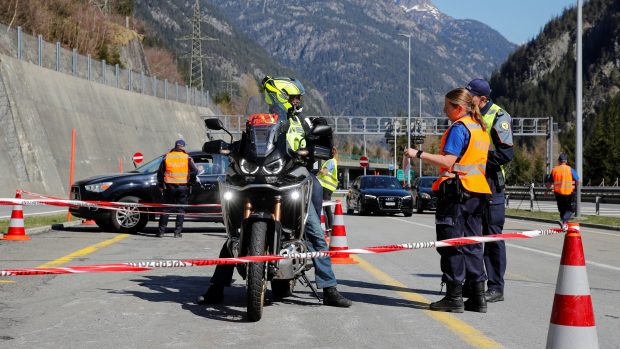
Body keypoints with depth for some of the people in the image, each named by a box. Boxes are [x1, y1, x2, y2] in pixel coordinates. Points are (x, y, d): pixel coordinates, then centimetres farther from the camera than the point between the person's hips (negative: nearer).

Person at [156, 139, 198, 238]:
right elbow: (194, 171, -1)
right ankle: (178, 232, 2)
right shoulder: (187, 158, -1)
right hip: (182, 187, -1)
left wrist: (160, 185, 18)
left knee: (166, 209, 7)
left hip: (169, 186, 1)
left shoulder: (167, 157, 4)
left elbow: (160, 172, 7)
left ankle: (161, 231, 5)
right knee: (181, 210, 6)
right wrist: (193, 179, 19)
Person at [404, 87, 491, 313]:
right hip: (477, 193, 9)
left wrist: (418, 154, -17)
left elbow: (448, 161, -20)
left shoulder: (458, 128, -11)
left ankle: (454, 297, -2)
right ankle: (478, 297, 11)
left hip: (456, 192, -9)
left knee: (452, 243, -3)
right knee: (472, 244, 11)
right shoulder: (481, 129, 16)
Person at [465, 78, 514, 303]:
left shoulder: (498, 117, -9)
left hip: (491, 185, -7)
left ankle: (496, 288, 2)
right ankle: (472, 283, 21)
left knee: (493, 236, -3)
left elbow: (507, 154, -17)